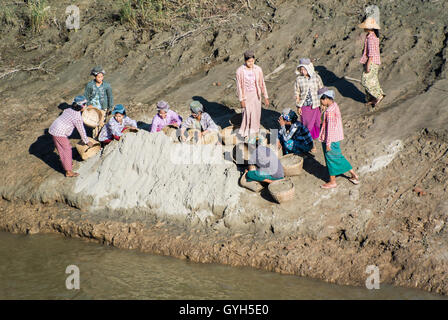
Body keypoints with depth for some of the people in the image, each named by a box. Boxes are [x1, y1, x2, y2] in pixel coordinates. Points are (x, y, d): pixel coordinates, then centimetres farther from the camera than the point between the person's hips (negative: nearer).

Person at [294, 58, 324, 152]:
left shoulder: (316, 77, -6)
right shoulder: (299, 79, -8)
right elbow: (297, 93, -2)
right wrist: (298, 106, -2)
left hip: (315, 105, 1)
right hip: (304, 105, -1)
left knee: (316, 122, 8)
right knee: (306, 124, 5)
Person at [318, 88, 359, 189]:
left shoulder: (329, 111, -26)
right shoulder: (335, 105, 2)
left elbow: (330, 128, -24)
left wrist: (328, 143, -18)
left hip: (331, 139, -9)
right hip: (337, 137, 9)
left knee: (331, 159, 7)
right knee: (338, 157, 20)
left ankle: (332, 182, 23)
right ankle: (354, 175, 26)